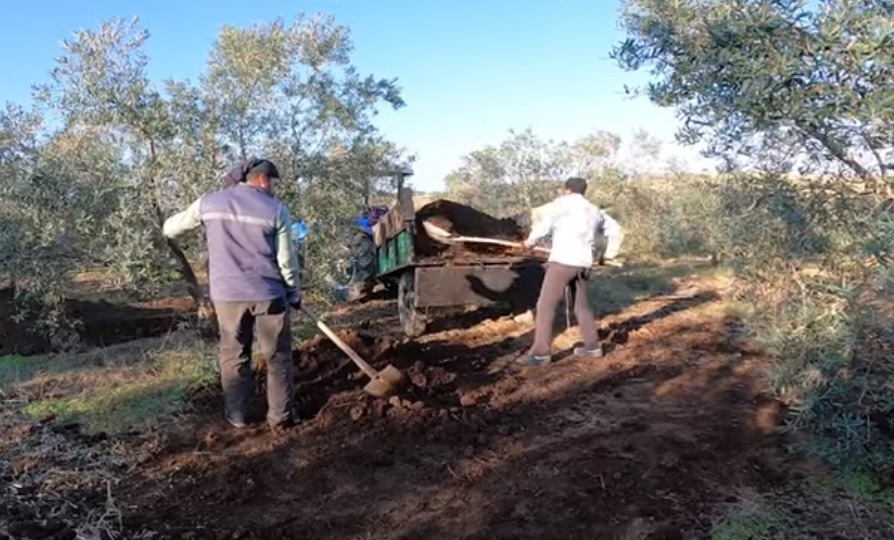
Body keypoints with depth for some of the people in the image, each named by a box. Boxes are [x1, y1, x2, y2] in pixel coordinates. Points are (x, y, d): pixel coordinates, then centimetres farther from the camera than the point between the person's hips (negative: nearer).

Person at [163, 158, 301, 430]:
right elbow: (286, 260, -3)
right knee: (278, 356, 9)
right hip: (268, 293, -2)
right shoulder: (276, 209, -5)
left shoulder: (209, 202, 3)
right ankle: (280, 415, 13)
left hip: (227, 293, 3)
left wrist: (168, 228, 37)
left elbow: (171, 228, 15)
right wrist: (294, 292, 10)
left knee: (234, 355, 15)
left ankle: (236, 415, 20)